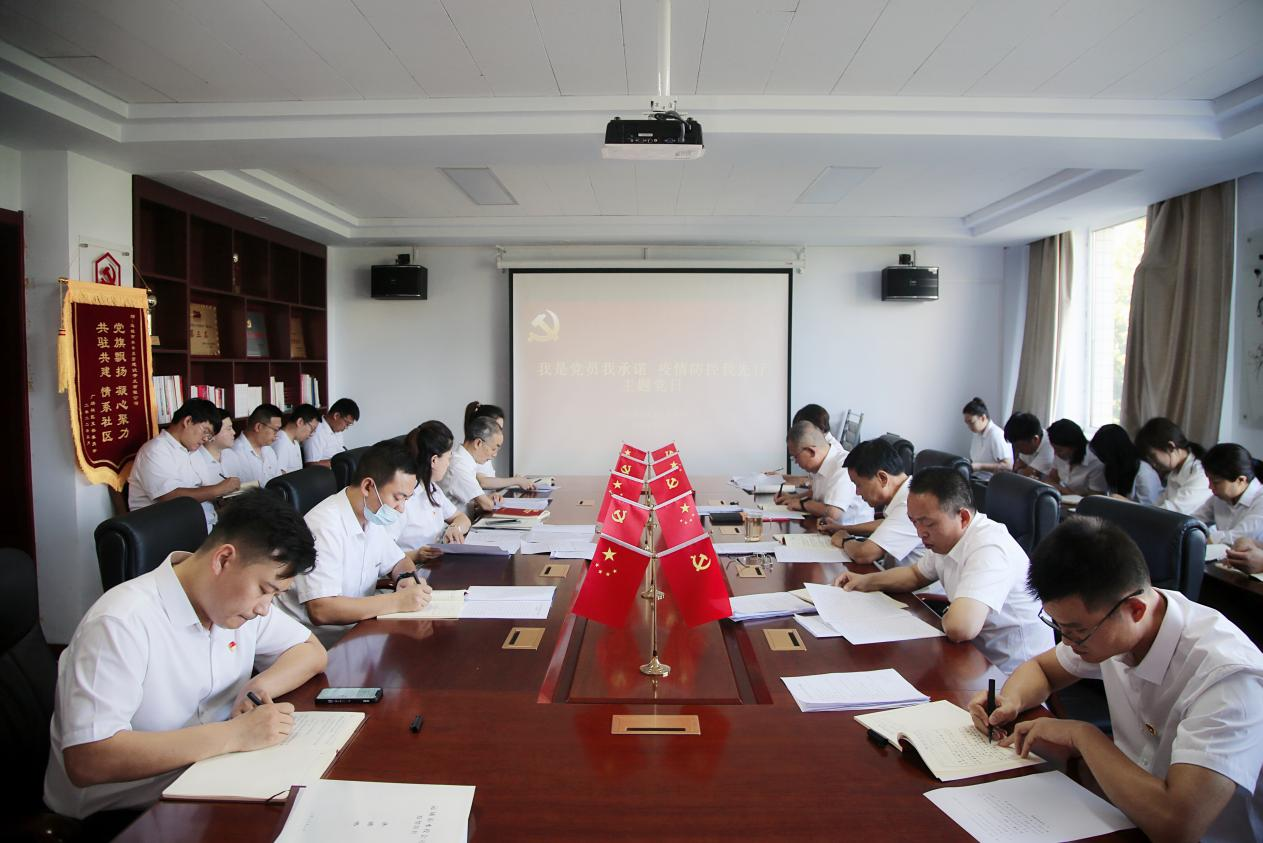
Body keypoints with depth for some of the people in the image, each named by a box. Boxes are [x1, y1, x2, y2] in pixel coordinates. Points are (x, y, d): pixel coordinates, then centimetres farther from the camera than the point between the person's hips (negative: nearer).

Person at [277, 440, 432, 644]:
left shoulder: (372, 516, 4)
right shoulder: (325, 526, -22)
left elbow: (399, 561, 18)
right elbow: (320, 610, -29)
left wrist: (407, 578, -5)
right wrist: (398, 601, -27)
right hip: (323, 642, -8)